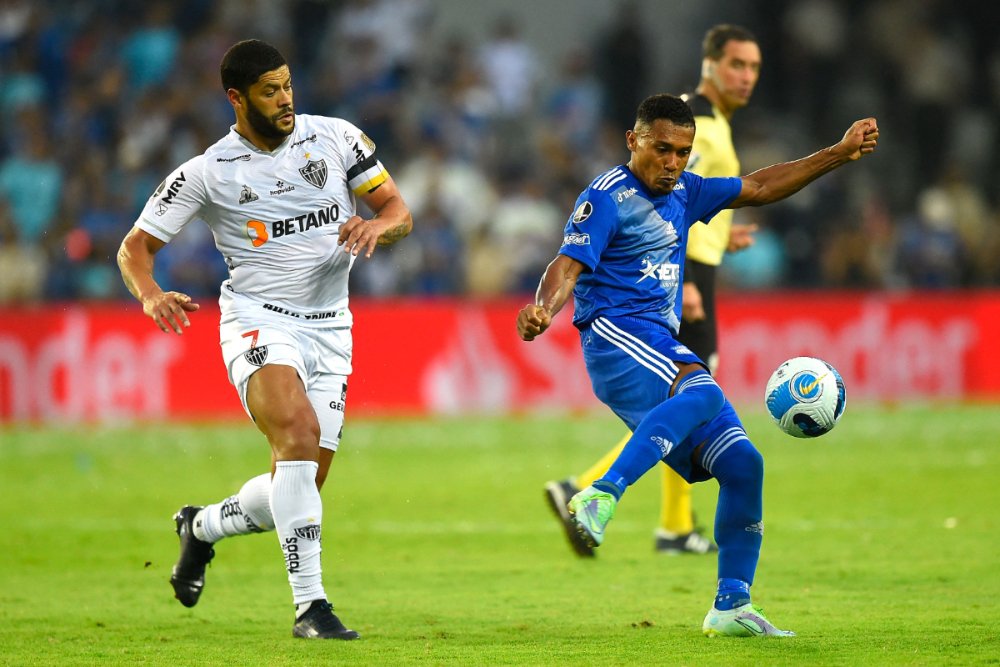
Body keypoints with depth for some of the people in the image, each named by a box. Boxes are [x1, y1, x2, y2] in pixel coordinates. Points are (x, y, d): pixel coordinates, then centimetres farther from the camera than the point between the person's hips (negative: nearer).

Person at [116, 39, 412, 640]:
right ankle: (311, 604, -30)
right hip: (259, 321, -4)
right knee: (298, 430, -31)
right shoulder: (207, 173, -2)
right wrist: (150, 294, -21)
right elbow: (136, 246, 1)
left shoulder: (335, 138, 4)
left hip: (330, 329, 4)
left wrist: (378, 226, -18)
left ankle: (202, 527, 36)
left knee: (301, 488, 3)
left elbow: (399, 211, 7)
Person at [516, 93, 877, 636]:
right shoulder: (608, 196, -5)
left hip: (663, 346, 8)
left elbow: (758, 188, 31)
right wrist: (543, 309, -37)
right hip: (614, 335, -8)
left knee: (742, 463, 0)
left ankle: (730, 606, 6)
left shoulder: (682, 192, 20)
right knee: (702, 393, -38)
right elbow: (568, 266, -16)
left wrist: (839, 154, 28)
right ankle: (602, 495, -50)